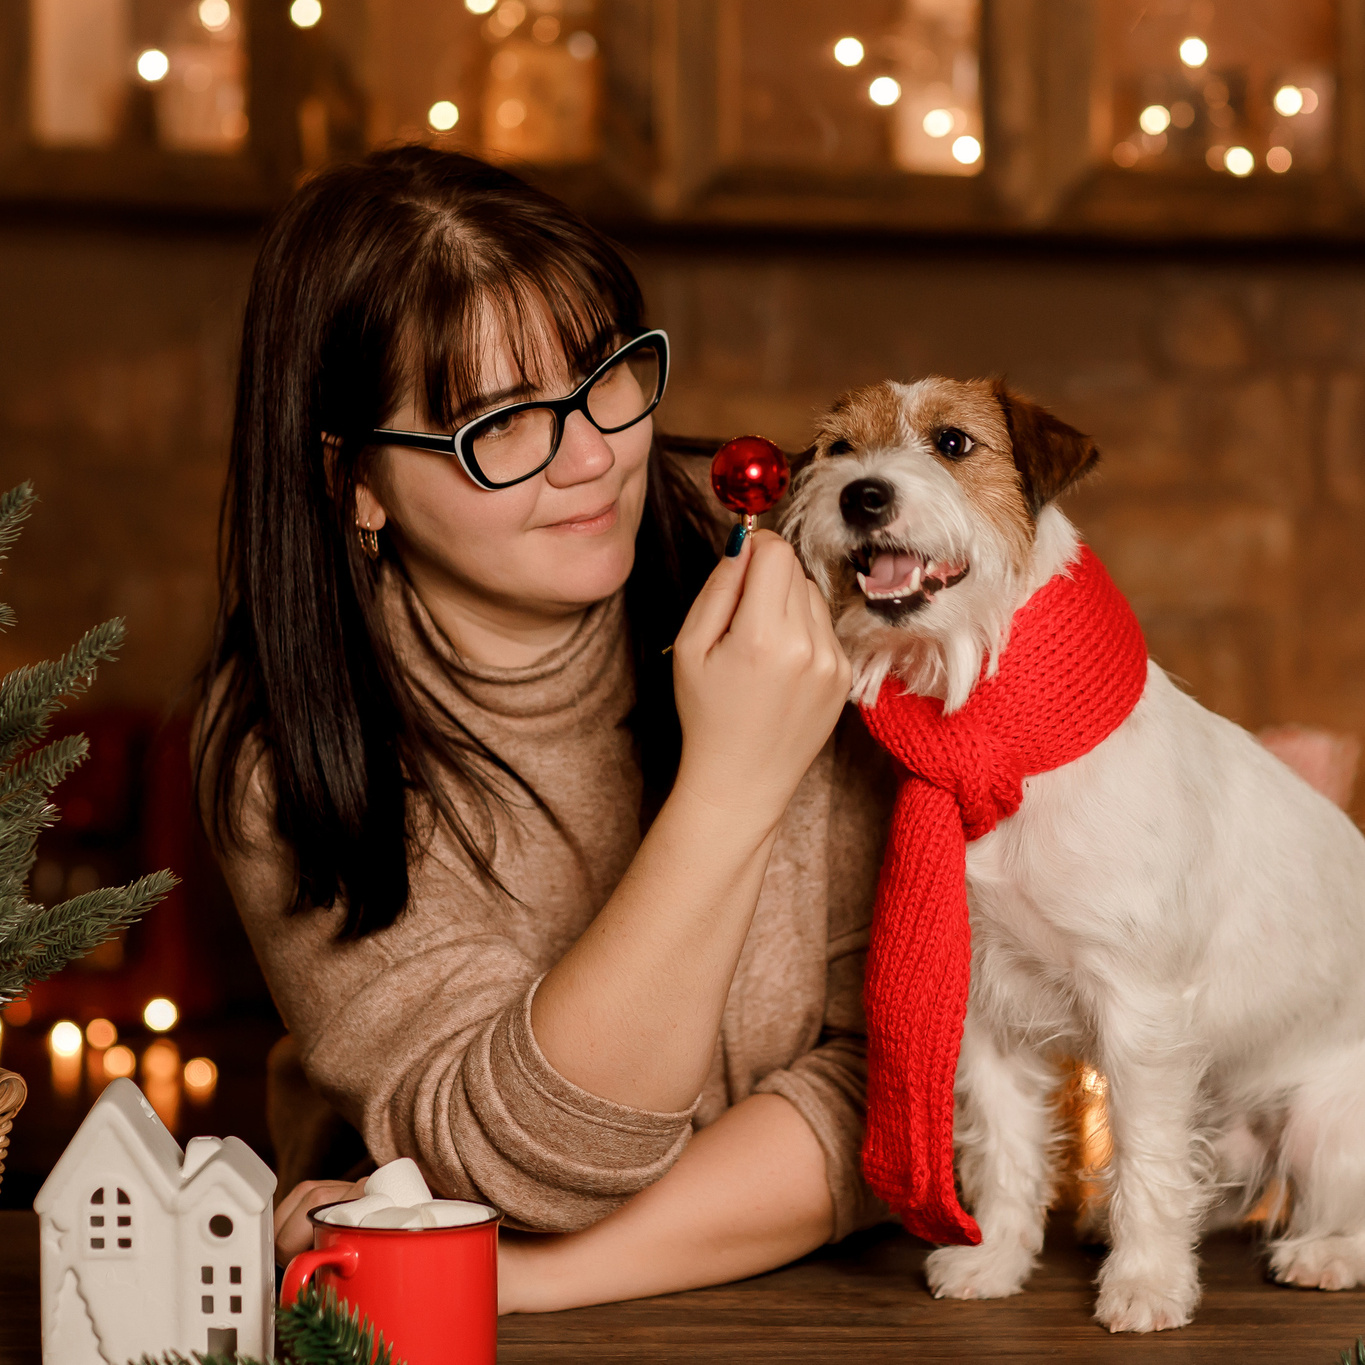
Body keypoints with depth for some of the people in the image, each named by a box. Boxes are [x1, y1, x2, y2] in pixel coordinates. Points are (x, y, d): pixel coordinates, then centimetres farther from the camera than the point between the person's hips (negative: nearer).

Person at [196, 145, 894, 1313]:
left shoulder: (794, 587, -11)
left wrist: (533, 1270, -20)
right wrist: (729, 789, -31)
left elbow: (897, 1066, -11)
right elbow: (546, 1151, -19)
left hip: (804, 1299, 2)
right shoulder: (287, 752, -12)